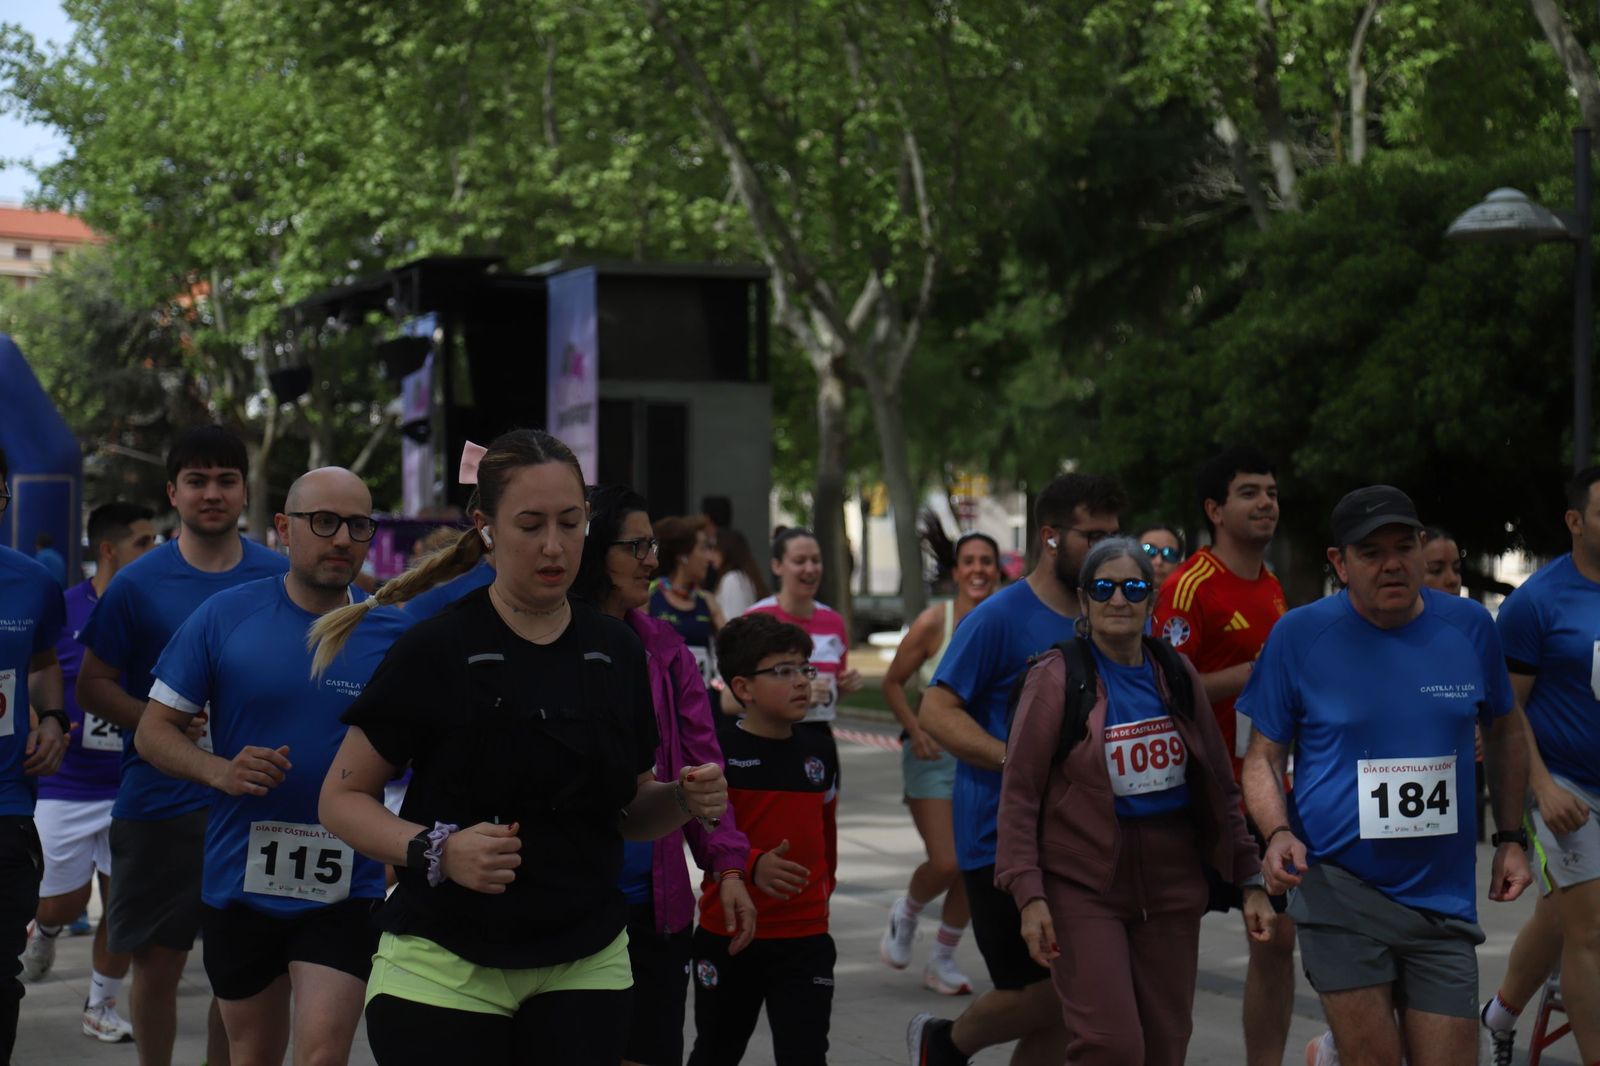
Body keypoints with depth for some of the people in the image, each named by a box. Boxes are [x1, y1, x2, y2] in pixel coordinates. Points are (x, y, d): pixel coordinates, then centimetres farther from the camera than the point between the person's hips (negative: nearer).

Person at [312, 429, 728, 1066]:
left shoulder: (617, 653, 6)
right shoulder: (434, 651, -7)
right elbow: (340, 800, -6)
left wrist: (682, 800, -6)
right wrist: (436, 851, -22)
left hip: (586, 967, 4)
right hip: (443, 971, -3)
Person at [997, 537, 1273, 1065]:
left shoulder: (1177, 675, 8)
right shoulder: (1055, 678, -5)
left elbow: (1219, 788, 14)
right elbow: (1019, 793, -7)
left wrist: (1250, 881, 9)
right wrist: (1028, 893, -15)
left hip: (1172, 880, 5)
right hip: (1083, 883, -5)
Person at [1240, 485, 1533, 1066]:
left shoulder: (1470, 626, 4)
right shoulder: (1299, 635, -3)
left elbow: (1504, 731, 19)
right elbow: (1264, 754, 3)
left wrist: (1510, 839, 15)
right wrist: (1279, 833, -14)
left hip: (1443, 896, 3)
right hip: (1337, 886, -3)